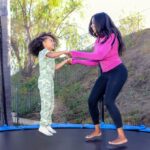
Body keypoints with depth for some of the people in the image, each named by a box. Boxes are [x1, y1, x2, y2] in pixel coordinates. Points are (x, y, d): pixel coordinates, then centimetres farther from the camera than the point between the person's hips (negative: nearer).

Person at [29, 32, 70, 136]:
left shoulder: (49, 55, 23)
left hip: (50, 82, 9)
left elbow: (55, 67, 17)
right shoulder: (43, 51, -5)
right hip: (44, 81, -9)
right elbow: (53, 55, -26)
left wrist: (65, 61, 15)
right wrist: (64, 51, -16)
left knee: (51, 104, 8)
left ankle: (47, 125, 12)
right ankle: (43, 126, -9)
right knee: (46, 103, -12)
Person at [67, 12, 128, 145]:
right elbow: (95, 62, 9)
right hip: (105, 74, 8)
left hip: (118, 72, -8)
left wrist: (76, 53, -24)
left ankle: (122, 136, -13)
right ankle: (97, 130, 21)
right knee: (92, 100, 3)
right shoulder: (99, 40, 10)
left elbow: (99, 56, -26)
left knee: (108, 101, -20)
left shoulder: (111, 36, -14)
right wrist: (76, 61, 4)